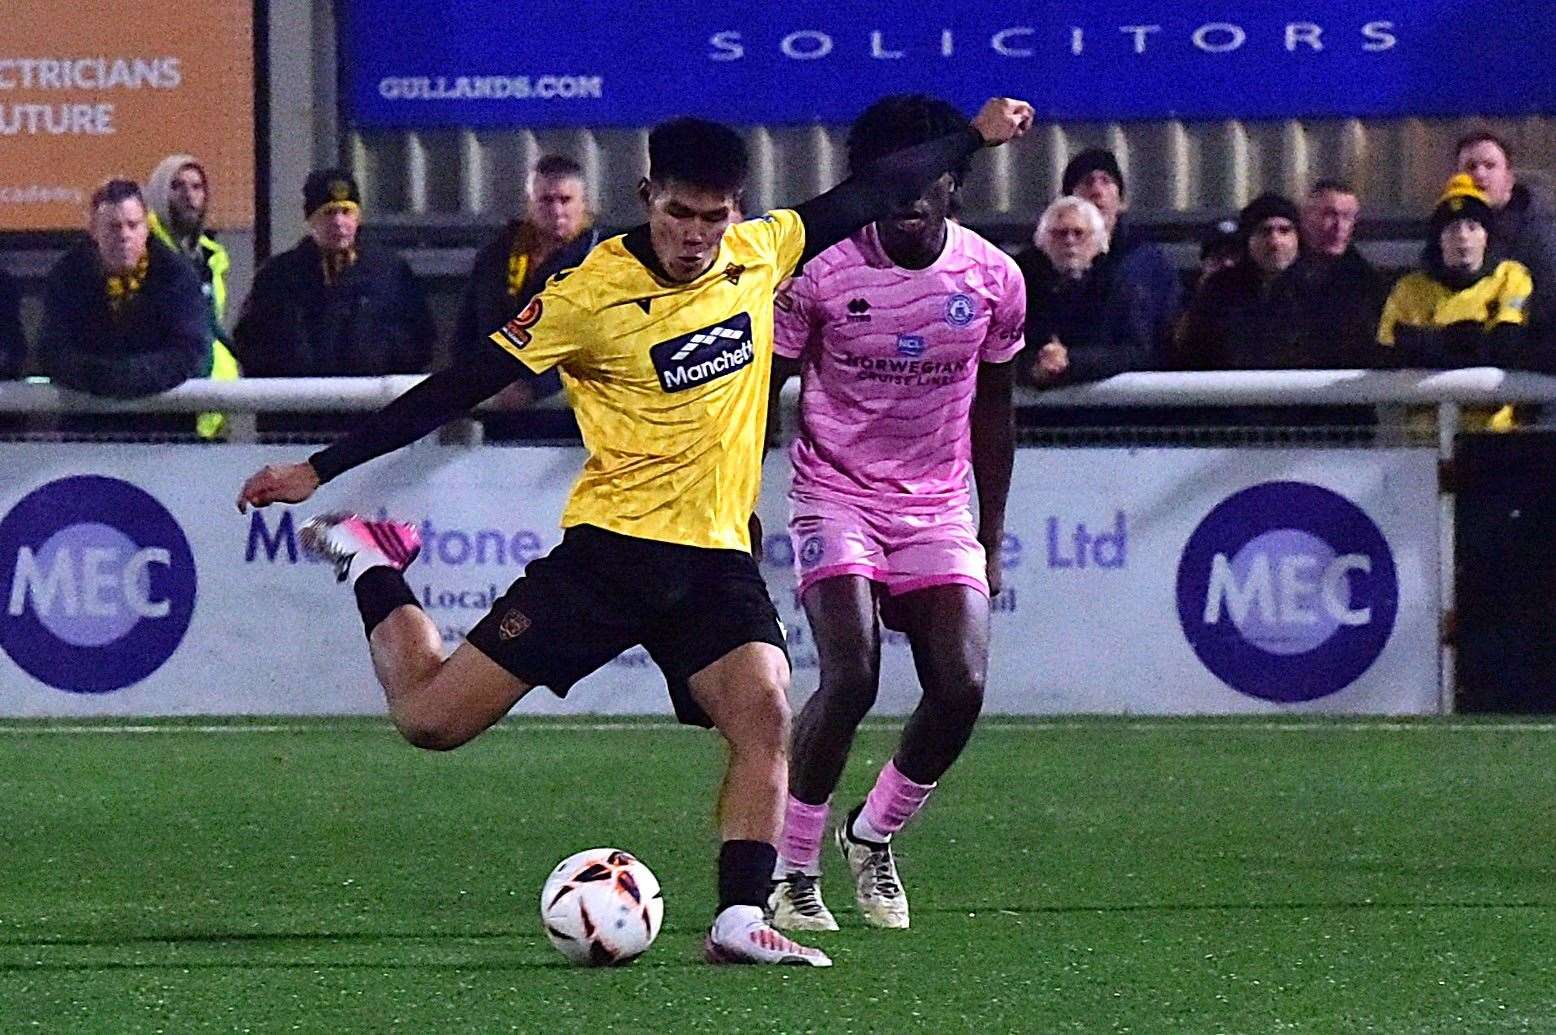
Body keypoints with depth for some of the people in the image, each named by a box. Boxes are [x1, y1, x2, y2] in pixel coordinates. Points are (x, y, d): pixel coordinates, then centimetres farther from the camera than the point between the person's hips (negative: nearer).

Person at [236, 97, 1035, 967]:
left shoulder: (760, 253, 3)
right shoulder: (592, 294, -12)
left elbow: (865, 196, 19)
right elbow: (463, 387, -9)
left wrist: (975, 137, 27)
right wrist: (321, 470, -9)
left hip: (718, 556, 4)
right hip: (613, 545, -4)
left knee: (765, 713, -22)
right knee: (431, 719, -4)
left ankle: (740, 921, -18)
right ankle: (370, 565, 24)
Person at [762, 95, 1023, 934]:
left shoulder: (992, 278, -1)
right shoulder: (821, 270, -11)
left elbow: (993, 409, 11)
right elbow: (762, 386, -1)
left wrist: (991, 537, 11)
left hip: (938, 505, 3)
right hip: (835, 494, -3)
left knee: (960, 687, -12)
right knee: (851, 677, -21)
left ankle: (872, 837, 15)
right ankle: (792, 872, -5)